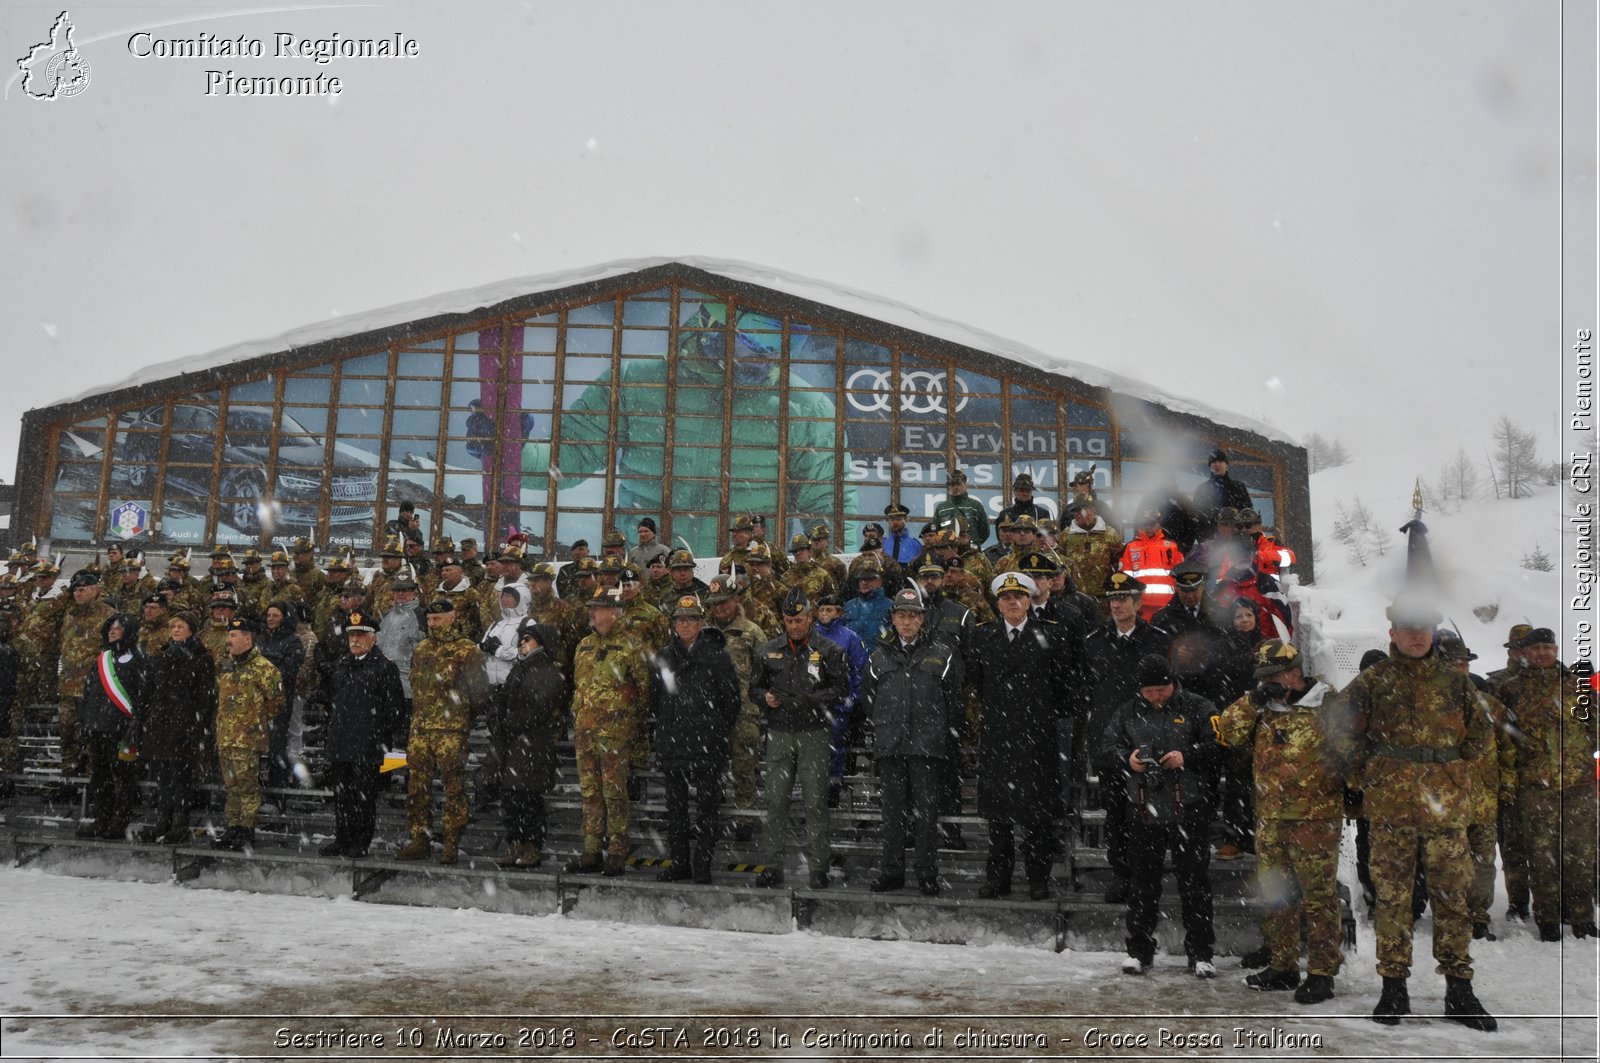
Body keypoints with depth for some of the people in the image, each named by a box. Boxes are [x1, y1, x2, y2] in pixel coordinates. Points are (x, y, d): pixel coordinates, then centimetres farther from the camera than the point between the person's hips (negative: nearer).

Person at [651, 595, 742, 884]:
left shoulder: (717, 655, -3)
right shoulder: (663, 657, 10)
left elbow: (731, 697, -1)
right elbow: (654, 698, 17)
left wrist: (718, 731, 0)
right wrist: (665, 726, 8)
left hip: (707, 744, -4)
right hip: (671, 743, 4)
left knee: (706, 806, 0)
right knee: (675, 806, 11)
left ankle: (702, 865, 7)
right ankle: (679, 862, 21)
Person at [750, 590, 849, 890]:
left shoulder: (827, 650, 2)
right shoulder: (770, 651, 12)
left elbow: (841, 687, -3)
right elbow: (754, 687, 18)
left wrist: (810, 699, -15)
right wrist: (765, 696, -4)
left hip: (814, 733, -3)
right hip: (779, 733, 3)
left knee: (815, 801, -1)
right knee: (775, 800, 3)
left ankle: (818, 866, 5)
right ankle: (772, 865, 9)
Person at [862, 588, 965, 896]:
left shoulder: (942, 654, 3)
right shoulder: (880, 655, 10)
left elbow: (955, 700, 4)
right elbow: (868, 698, 18)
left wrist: (949, 736, 0)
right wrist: (882, 729, 13)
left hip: (928, 745, -2)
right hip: (890, 745, 3)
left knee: (926, 811, 1)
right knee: (893, 811, 9)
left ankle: (927, 875, 11)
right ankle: (891, 872, 18)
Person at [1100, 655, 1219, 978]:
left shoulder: (1196, 707, 2)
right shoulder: (1128, 713, 9)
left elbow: (1216, 743, -3)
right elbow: (1107, 748, 9)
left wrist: (1187, 756, -16)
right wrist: (1127, 759, -10)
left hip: (1188, 809, -2)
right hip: (1144, 811, 2)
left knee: (1194, 881, 4)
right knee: (1142, 882, 9)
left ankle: (1200, 953, 15)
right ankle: (1139, 950, 19)